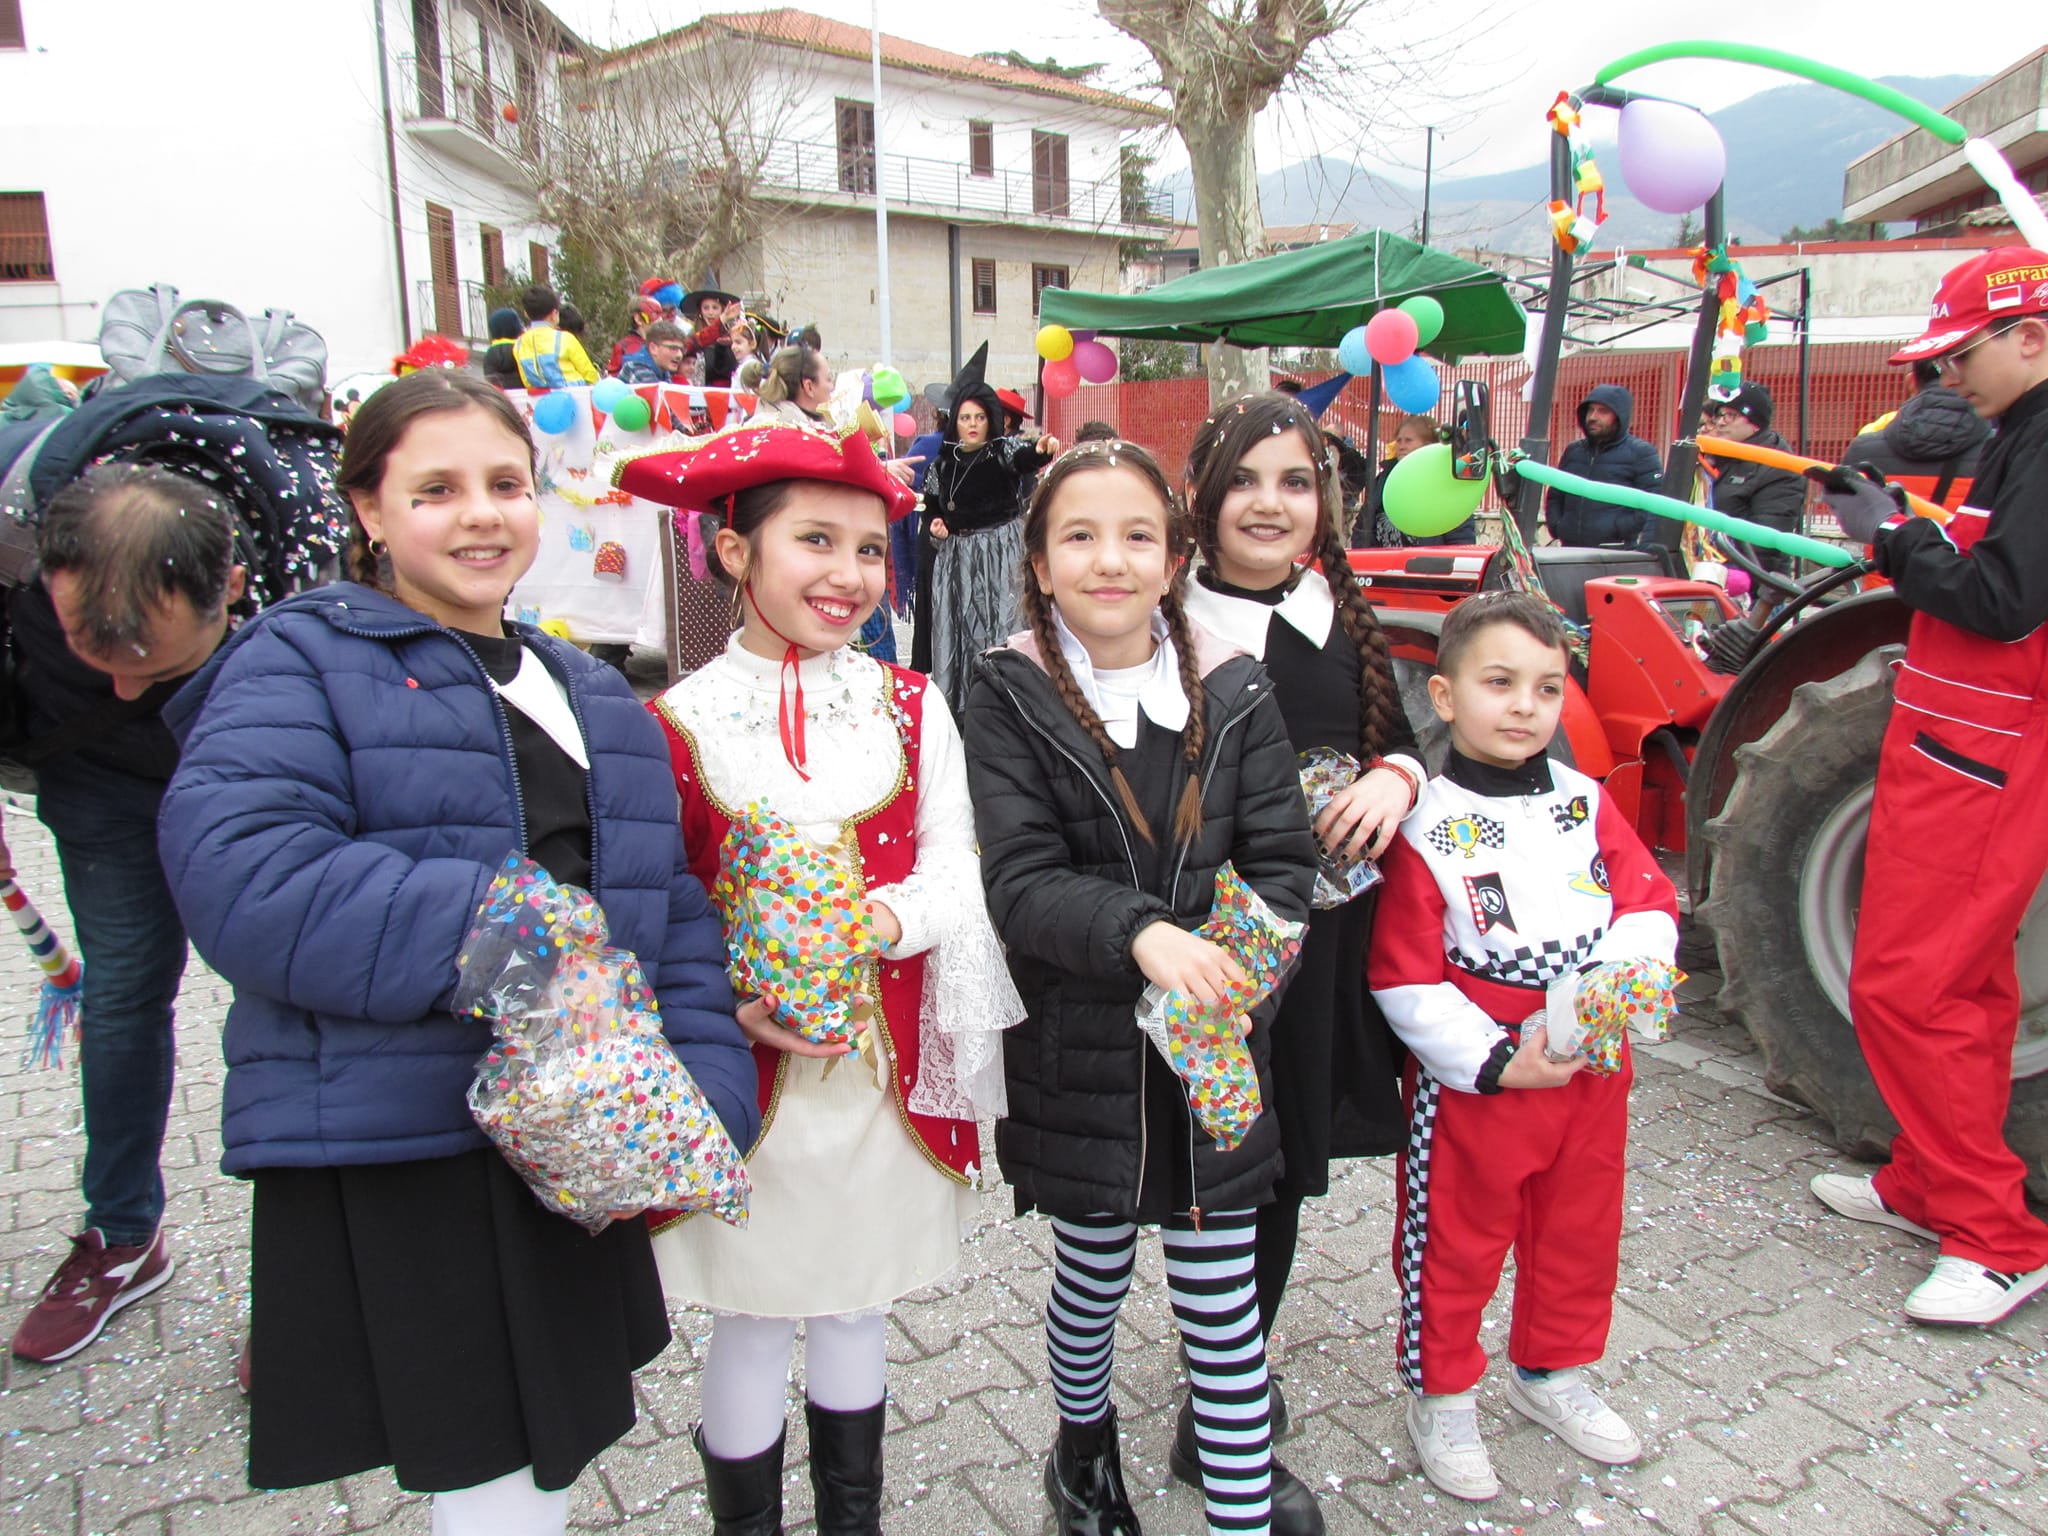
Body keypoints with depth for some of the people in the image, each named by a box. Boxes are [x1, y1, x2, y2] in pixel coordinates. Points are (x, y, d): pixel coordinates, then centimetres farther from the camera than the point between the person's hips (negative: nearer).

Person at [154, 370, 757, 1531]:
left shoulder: (596, 698, 14)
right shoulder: (298, 664, -5)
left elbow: (675, 914, 9)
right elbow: (242, 878, -21)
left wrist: (705, 1089, -3)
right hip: (388, 1163, -6)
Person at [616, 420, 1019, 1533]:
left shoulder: (910, 708, 1)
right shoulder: (678, 723, -7)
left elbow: (956, 868, -2)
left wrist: (887, 917, -21)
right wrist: (730, 1001, -20)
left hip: (889, 1059, 3)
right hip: (748, 1067, -2)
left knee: (858, 1302, 20)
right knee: (753, 1318, 12)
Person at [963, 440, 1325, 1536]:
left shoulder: (1232, 692, -1)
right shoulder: (1011, 694, -7)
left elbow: (1282, 861, -2)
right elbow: (1019, 880, -15)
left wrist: (1228, 963, -21)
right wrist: (1142, 932, -32)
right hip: (1076, 1048, 0)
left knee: (1223, 1301, 7)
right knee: (1093, 1276, 19)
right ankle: (1084, 1447, 48)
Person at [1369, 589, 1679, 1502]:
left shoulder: (1585, 802, 2)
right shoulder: (1424, 830, -15)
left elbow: (1650, 901, 2)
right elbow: (1405, 981, -15)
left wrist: (1614, 978, -18)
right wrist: (1496, 1061, -20)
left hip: (1592, 1071, 6)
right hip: (1472, 1082, -5)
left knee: (1581, 1229, 22)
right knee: (1457, 1242, 10)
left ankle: (1552, 1375, 46)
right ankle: (1442, 1399, 32)